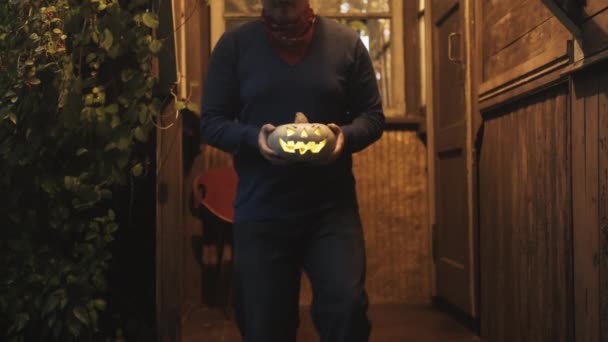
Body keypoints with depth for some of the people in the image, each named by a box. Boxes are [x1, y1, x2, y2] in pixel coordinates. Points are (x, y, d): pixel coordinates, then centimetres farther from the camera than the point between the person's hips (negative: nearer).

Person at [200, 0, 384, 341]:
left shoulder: (346, 41, 5)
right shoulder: (234, 44, 4)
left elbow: (373, 116, 7)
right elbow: (211, 122, 3)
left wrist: (345, 135, -15)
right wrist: (254, 137, -17)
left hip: (332, 206, 0)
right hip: (260, 210, 1)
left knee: (347, 307, -17)